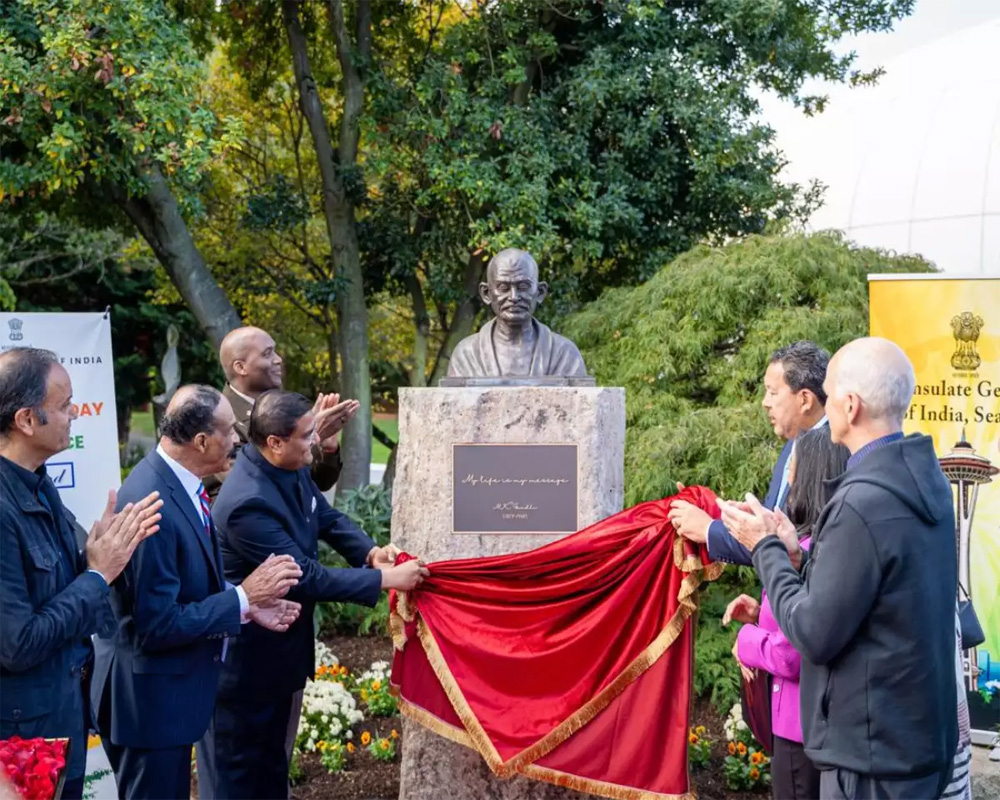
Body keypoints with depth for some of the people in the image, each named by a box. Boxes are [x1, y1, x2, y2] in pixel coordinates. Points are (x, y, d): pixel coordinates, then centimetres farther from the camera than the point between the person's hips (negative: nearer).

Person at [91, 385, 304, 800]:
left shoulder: (174, 481, 1)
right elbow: (156, 625, -26)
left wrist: (248, 603, -1)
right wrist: (244, 596, -20)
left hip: (170, 689, 9)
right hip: (149, 697, -9)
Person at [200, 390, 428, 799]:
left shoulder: (290, 468, -6)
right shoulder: (248, 503, -33)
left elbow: (327, 517, 9)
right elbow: (306, 578, -30)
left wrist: (370, 551, -9)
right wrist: (384, 578, -25)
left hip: (278, 644, 9)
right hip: (244, 657, -9)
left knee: (271, 756, 23)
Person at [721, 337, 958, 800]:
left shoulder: (862, 502, -24)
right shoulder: (924, 478, 5)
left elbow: (814, 635, -18)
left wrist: (765, 547, -8)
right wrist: (796, 554, 3)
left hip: (873, 755, -9)